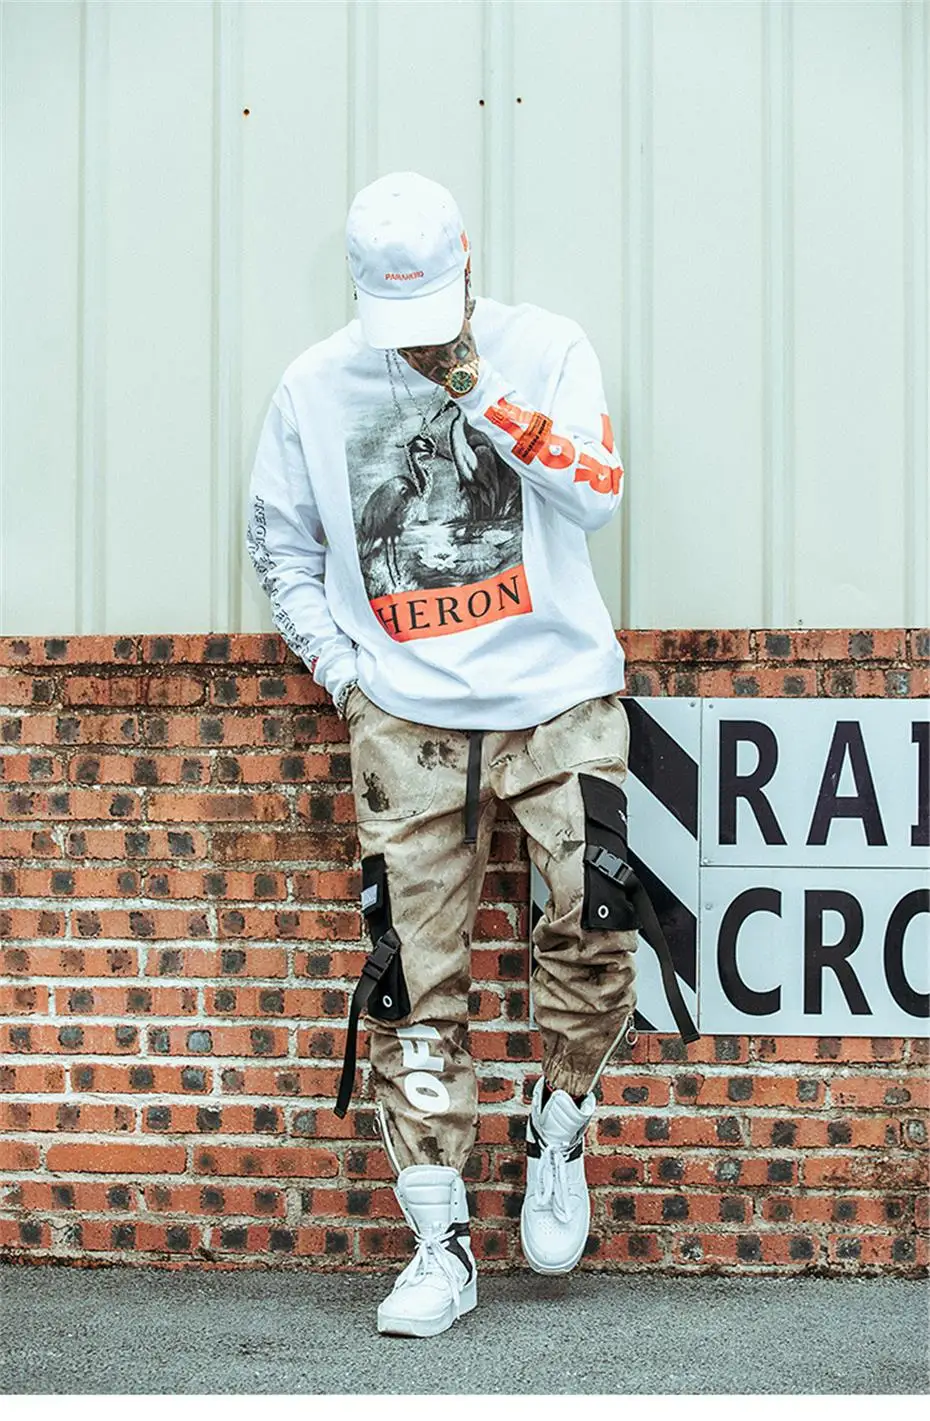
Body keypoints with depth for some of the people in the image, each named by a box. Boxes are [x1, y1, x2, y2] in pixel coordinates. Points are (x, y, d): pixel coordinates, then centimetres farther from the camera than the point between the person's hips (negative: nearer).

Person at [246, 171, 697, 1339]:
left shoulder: (545, 348, 1)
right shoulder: (314, 385, 5)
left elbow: (597, 495, -11)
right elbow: (279, 539, 14)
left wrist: (482, 393, -17)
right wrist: (338, 666, 3)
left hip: (557, 695, -1)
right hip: (404, 718, 1)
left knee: (593, 924, -14)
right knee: (413, 980, -1)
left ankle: (557, 1134, 16)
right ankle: (439, 1244, 9)